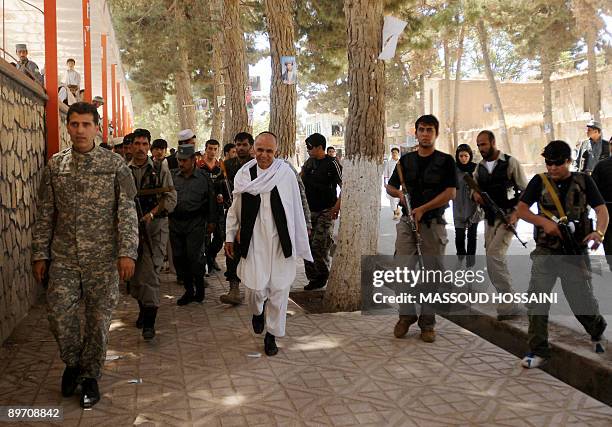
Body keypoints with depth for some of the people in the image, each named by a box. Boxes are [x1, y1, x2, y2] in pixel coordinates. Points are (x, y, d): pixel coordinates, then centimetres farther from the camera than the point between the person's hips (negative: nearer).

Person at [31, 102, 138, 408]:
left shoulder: (115, 164, -3)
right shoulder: (55, 165, 5)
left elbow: (127, 211, -5)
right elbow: (44, 214, 8)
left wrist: (127, 253, -12)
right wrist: (40, 254, 5)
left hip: (103, 258, -2)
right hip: (63, 259, 2)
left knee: (99, 319, 5)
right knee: (59, 316, 0)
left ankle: (90, 376, 24)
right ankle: (72, 363, 29)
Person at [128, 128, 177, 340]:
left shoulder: (160, 168, 2)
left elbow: (171, 198, -3)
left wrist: (152, 213, -16)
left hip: (155, 225, -3)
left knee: (150, 272, -11)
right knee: (134, 271, 11)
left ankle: (149, 322, -8)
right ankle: (142, 308, 32)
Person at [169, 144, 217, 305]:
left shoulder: (203, 178, 2)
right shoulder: (173, 176, 7)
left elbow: (211, 201, 7)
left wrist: (211, 221, 7)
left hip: (195, 223, -3)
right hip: (175, 222, 4)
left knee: (194, 257, -8)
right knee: (178, 257, 6)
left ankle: (199, 290, 11)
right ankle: (189, 290, 19)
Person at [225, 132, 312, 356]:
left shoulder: (286, 174, -4)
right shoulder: (244, 174, 1)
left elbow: (295, 209, -4)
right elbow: (235, 209, 9)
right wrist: (230, 236, 9)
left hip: (280, 241, 0)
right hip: (253, 241, 1)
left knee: (278, 289, 4)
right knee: (255, 287, -4)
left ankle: (272, 335, 23)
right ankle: (257, 312, 33)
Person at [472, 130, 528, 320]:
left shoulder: (510, 162, -6)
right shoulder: (480, 167, 11)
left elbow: (526, 190, -5)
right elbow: (474, 188, 19)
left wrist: (516, 212, -17)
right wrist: (475, 194, -6)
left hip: (507, 217, -7)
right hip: (489, 217, 7)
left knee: (494, 254, -21)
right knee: (493, 259, 8)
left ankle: (508, 305, -16)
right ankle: (509, 304, 20)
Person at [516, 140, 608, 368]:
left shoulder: (583, 181, 3)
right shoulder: (539, 181, 4)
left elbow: (602, 210, -2)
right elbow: (521, 210, 1)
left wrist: (599, 233, -23)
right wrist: (544, 222, -16)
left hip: (575, 253, -1)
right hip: (545, 252, 1)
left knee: (582, 302, 1)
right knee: (536, 300, -7)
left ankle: (597, 332, 34)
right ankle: (538, 351, 2)